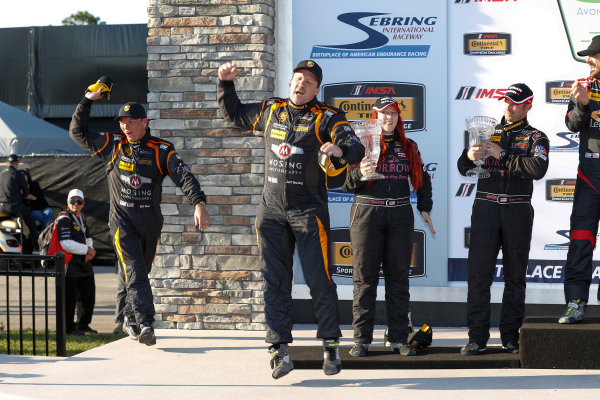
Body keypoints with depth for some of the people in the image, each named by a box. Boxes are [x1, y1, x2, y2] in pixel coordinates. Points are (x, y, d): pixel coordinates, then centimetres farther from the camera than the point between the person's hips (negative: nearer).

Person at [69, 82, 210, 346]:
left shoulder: (162, 150, -1)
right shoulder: (112, 145, 4)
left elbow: (184, 176, -10)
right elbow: (78, 133, 8)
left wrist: (198, 203, -26)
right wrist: (87, 101, 0)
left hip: (151, 224, 2)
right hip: (122, 223, -2)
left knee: (141, 274, 13)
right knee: (135, 275, -14)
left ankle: (130, 320, 30)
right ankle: (145, 325, -22)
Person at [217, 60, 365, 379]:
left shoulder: (325, 118, -3)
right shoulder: (269, 110, 11)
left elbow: (356, 148, -16)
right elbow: (233, 114, 27)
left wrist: (340, 150, -38)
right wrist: (226, 83, 15)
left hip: (309, 209, -4)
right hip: (272, 210, 4)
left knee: (318, 278, -5)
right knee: (274, 281, 2)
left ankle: (331, 345, 7)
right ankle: (280, 350, 4)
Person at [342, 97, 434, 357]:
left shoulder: (408, 147, 13)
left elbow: (422, 179, 24)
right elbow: (345, 184, -2)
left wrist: (425, 208, 14)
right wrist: (359, 173, -22)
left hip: (400, 216, 3)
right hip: (367, 213, -3)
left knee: (398, 278, 4)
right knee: (365, 278, -3)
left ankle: (398, 338, 8)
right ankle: (362, 340, 0)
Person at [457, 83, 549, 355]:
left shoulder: (535, 138, 6)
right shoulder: (489, 133, 15)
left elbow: (538, 169, -14)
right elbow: (464, 169, 12)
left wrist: (502, 155, -16)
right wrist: (469, 156, -11)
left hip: (517, 210, -1)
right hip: (485, 207, 2)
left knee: (515, 275, 3)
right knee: (479, 272, -4)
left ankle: (511, 337, 10)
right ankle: (477, 337, -2)